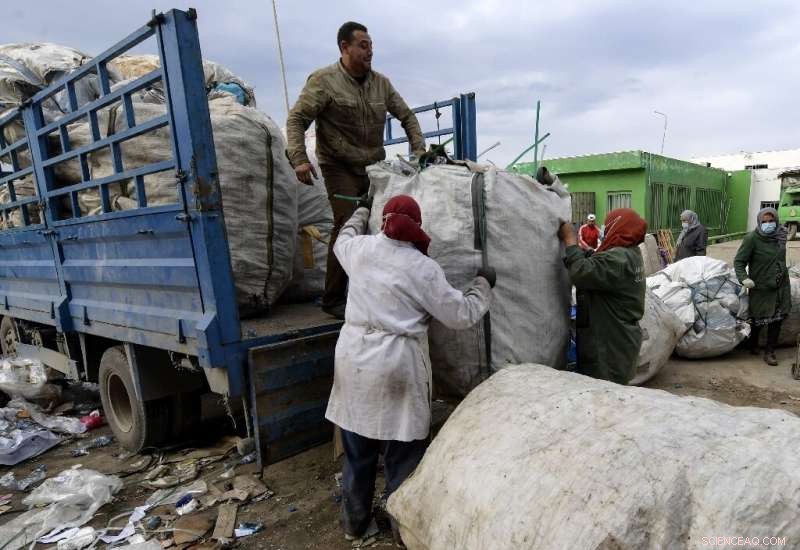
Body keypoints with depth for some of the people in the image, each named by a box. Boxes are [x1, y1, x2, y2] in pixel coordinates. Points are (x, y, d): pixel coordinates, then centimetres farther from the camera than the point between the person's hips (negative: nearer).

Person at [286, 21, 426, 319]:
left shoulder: (380, 82, 9)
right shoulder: (324, 80, -7)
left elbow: (406, 116, 17)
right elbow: (296, 119, -9)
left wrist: (419, 149, 5)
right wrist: (299, 158, -23)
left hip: (375, 167, 6)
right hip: (341, 169, -5)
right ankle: (333, 299, -5)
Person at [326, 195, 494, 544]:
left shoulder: (360, 249, 3)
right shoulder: (423, 269, -10)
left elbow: (342, 240, 29)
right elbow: (462, 315, -4)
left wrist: (359, 215, 47)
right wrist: (483, 285, 12)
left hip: (354, 358, 5)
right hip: (396, 365, -5)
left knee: (357, 449, 19)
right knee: (402, 454, 12)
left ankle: (354, 522, 37)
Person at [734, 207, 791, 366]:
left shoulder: (781, 235, 0)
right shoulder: (752, 238, -17)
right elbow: (739, 261, -15)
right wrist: (743, 278, -29)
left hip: (780, 287, 5)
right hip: (760, 287, -5)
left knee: (777, 319, 8)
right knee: (757, 319, 7)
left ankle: (769, 352, 21)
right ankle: (753, 346, 33)